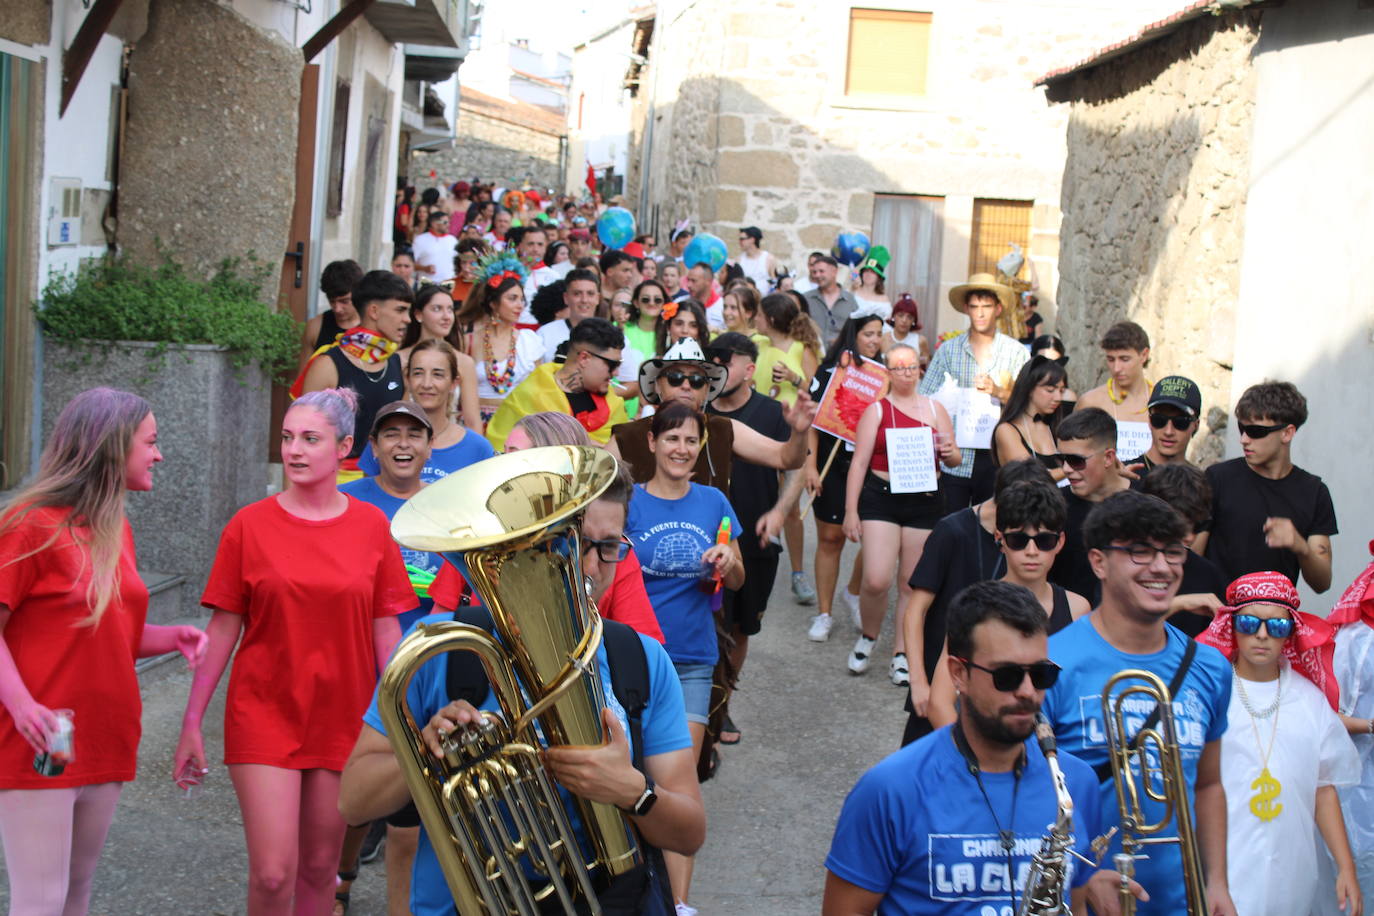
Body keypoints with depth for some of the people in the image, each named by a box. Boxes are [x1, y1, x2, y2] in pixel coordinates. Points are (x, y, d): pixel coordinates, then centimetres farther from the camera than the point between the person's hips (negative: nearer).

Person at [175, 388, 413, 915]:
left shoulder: (371, 526, 1)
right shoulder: (250, 525, -3)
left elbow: (385, 631, 4)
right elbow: (223, 628, 0)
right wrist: (192, 723, -1)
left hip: (344, 717, 2)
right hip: (264, 714, -2)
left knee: (321, 865, 11)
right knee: (272, 873, -8)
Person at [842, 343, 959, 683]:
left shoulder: (935, 409, 12)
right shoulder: (876, 410, 3)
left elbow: (954, 458, 17)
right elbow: (859, 462, 0)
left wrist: (948, 452, -8)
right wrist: (851, 511, -7)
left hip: (925, 501, 3)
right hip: (881, 498, -3)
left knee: (912, 583, 6)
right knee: (876, 580, -14)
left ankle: (900, 655, 17)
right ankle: (868, 636, 13)